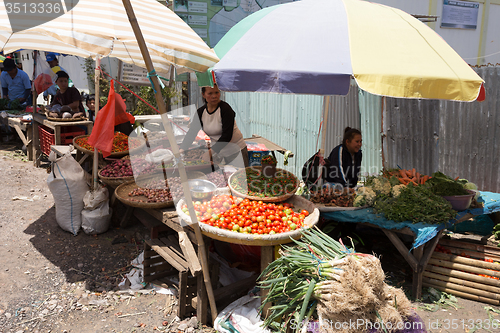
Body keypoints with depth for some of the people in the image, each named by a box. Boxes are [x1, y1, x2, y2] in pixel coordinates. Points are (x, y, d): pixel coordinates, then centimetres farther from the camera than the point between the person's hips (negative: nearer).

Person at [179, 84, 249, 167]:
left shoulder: (225, 108, -17)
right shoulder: (200, 112, -1)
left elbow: (227, 135, -24)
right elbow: (192, 132, -3)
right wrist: (182, 149, -18)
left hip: (236, 150, -4)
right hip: (218, 151, 5)